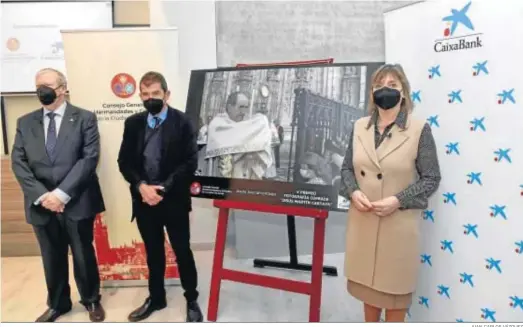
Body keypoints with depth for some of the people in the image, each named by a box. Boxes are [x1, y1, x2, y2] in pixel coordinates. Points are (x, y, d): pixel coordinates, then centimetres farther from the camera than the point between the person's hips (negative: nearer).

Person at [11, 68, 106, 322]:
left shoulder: (84, 118, -3)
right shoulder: (25, 122, 9)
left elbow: (90, 158, -11)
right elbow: (18, 163, 2)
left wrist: (61, 194, -17)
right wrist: (41, 195, -11)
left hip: (76, 202, -3)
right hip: (41, 204, 3)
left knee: (84, 255, 11)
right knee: (52, 258, 16)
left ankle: (91, 300, 32)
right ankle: (57, 303, 36)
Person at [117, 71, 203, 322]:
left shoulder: (182, 122, -6)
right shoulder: (133, 123, 6)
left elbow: (190, 162, -11)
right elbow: (124, 161, 4)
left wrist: (163, 188, -18)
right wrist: (141, 186, -13)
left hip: (174, 200, -3)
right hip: (143, 199, 4)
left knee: (182, 252, 7)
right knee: (153, 252, 17)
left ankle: (192, 300, 25)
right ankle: (156, 298, 35)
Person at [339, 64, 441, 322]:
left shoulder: (419, 130, -9)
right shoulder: (359, 127, 4)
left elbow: (431, 178, -7)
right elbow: (347, 167, 10)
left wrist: (398, 200, -19)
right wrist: (353, 192, -10)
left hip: (398, 223, -4)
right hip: (363, 220, 4)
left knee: (395, 282, 12)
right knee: (367, 279, 20)